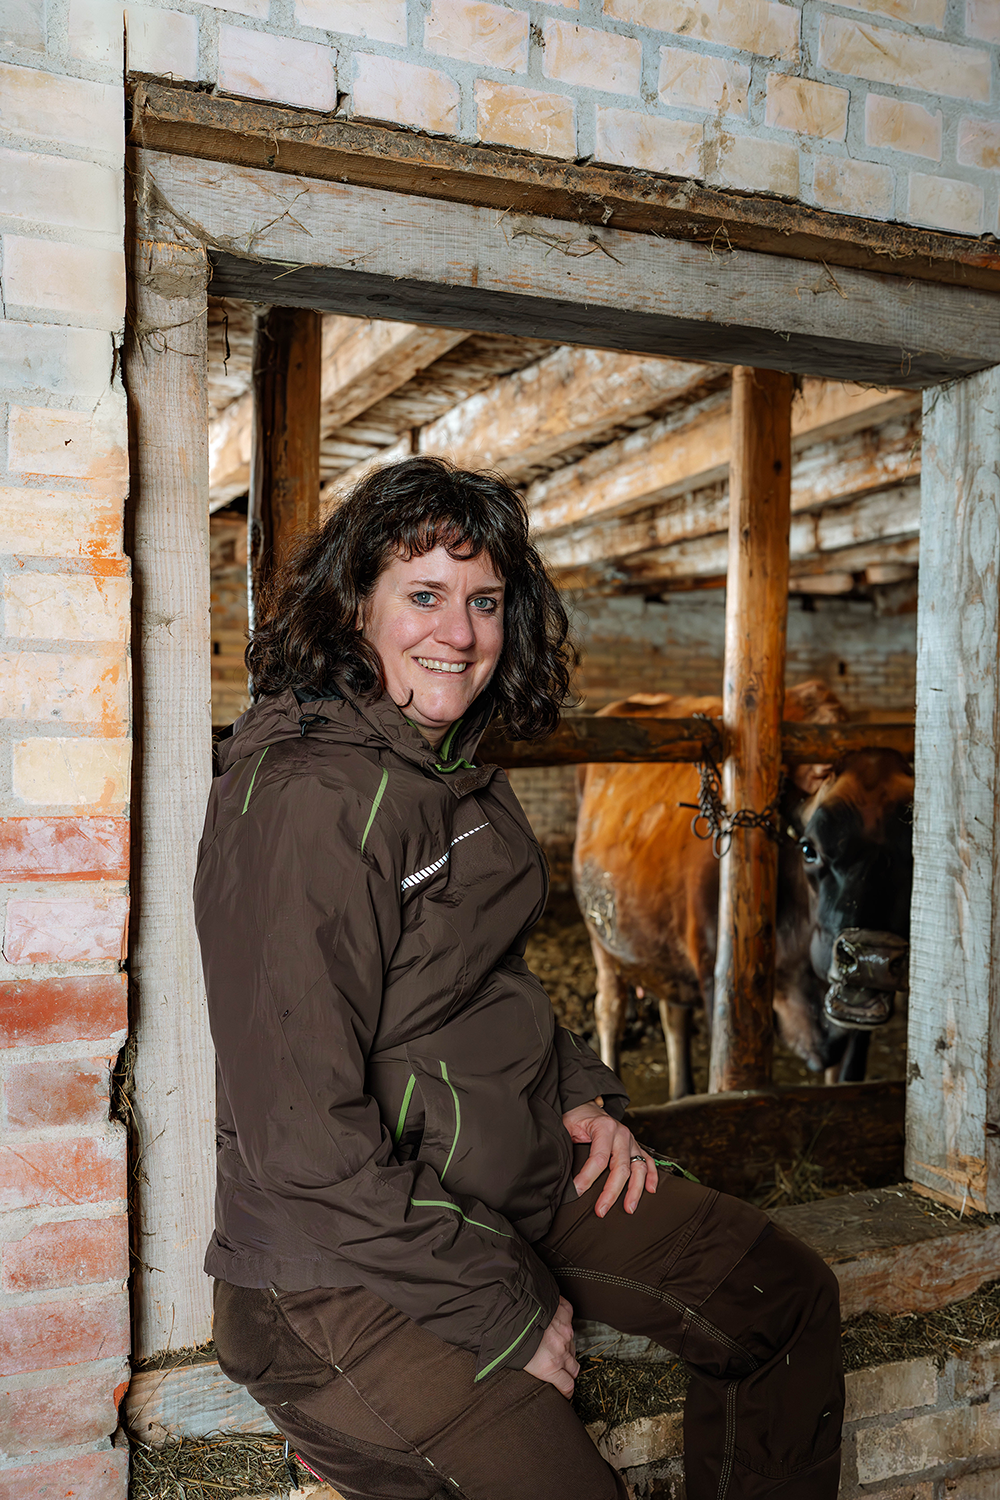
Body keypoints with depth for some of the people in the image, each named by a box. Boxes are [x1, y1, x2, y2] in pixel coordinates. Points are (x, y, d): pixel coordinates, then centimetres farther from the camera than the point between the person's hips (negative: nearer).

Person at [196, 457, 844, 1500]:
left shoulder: (454, 768, 7)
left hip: (516, 1181, 9)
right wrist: (503, 1311, -17)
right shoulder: (307, 797, -24)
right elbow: (303, 1143, -25)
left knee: (790, 1299, 11)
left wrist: (579, 1093, 3)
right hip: (341, 1266, -8)